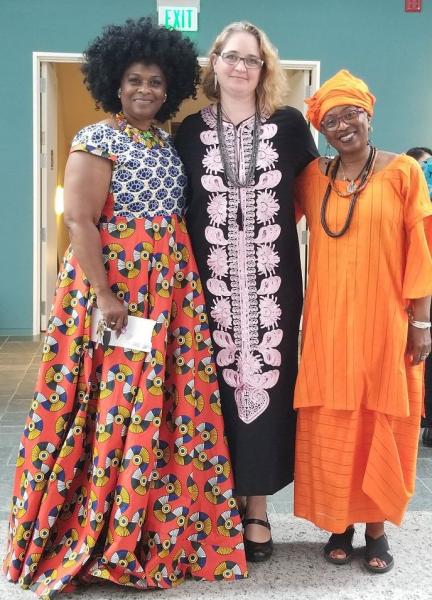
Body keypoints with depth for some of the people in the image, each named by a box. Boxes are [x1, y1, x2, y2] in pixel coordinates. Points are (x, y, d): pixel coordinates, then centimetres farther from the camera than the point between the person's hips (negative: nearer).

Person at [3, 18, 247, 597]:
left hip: (171, 289, 7)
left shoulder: (169, 142, 15)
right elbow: (79, 221, -15)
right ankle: (93, 538, 12)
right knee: (114, 402, -3)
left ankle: (157, 532, 23)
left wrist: (186, 283, 8)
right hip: (113, 284, -7)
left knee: (168, 404, 9)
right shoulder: (97, 140, -7)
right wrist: (104, 295, -21)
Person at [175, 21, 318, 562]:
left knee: (266, 380, 2)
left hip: (271, 280, 0)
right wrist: (210, 234, 1)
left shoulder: (289, 124, 4)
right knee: (215, 383, 2)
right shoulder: (190, 130, 5)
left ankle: (256, 507, 15)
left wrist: (275, 224, 6)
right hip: (210, 279, 0)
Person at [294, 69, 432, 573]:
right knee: (331, 424, 7)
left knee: (381, 423, 6)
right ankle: (340, 524, 23)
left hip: (385, 321, -2)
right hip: (328, 323, 2)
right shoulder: (312, 177, 6)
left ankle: (376, 528, 22)